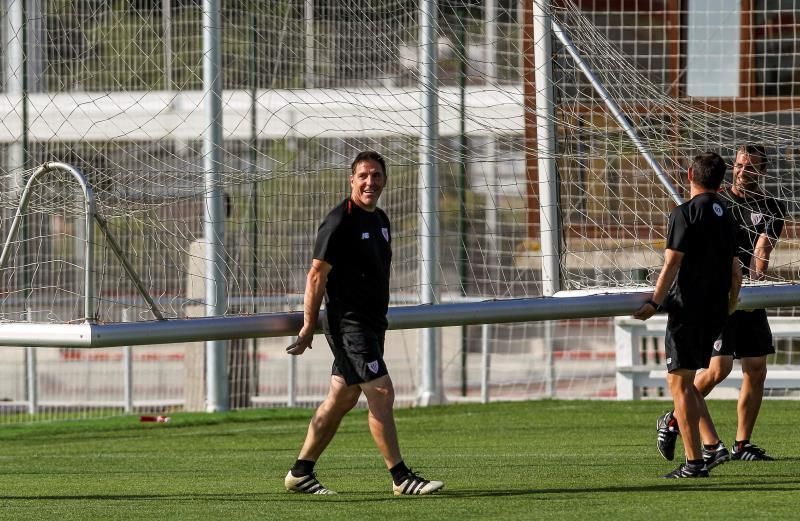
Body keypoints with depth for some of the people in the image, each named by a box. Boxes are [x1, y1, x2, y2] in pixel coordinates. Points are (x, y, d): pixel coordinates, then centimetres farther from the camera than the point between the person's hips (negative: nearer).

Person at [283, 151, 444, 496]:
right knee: (381, 393, -12)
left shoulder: (380, 220, 14)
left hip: (371, 322, 9)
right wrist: (308, 326, -14)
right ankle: (400, 478, -10)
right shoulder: (340, 221, -12)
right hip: (348, 322, -9)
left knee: (341, 399, 11)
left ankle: (300, 473, 18)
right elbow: (317, 275, -12)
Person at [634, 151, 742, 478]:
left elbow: (671, 264, -15)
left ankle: (694, 463, -6)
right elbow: (736, 273, 16)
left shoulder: (685, 214, -10)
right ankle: (714, 445, 8)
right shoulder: (727, 218, 13)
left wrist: (654, 304, -10)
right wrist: (728, 309, 28)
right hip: (715, 312, 8)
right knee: (681, 380, 18)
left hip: (687, 308, -7)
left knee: (680, 383, -3)